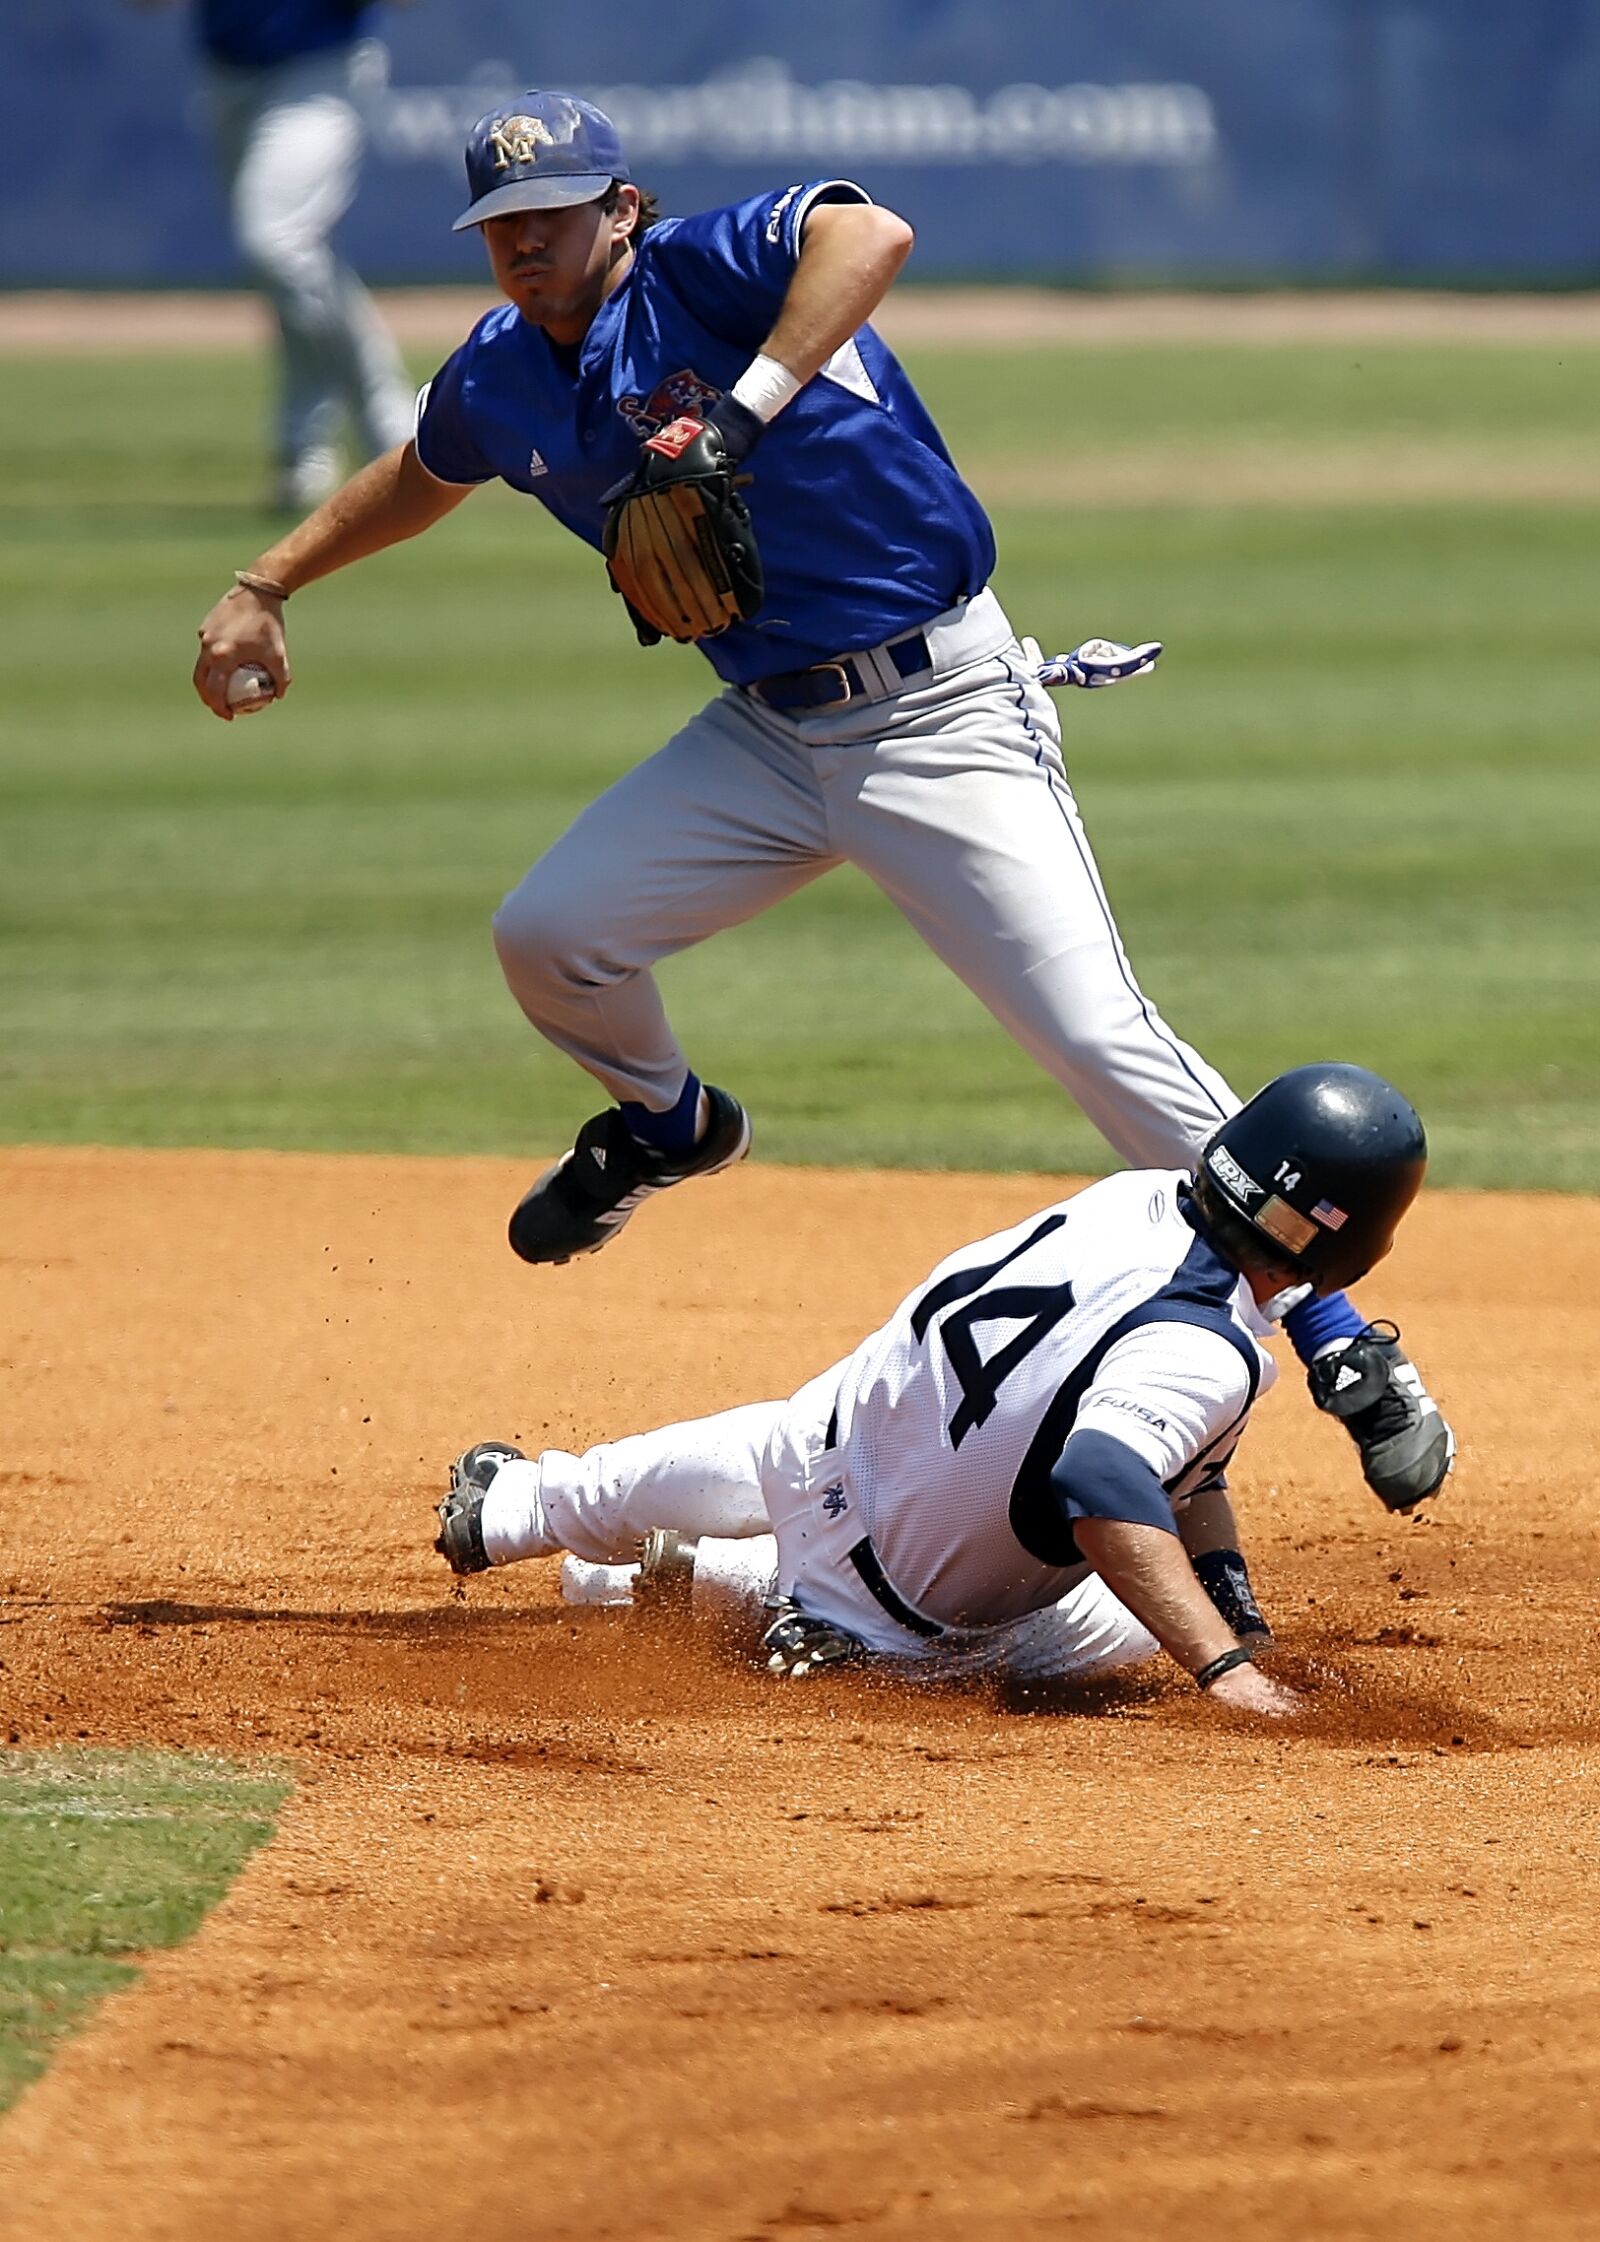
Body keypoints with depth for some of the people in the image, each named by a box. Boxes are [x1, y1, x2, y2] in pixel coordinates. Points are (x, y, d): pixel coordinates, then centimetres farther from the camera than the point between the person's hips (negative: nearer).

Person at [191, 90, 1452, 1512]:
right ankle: (666, 1124, 34)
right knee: (548, 936, 0)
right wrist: (267, 585, 31)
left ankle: (1349, 1352, -12)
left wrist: (737, 419, -43)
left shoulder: (706, 272, -16)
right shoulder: (499, 383, 7)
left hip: (941, 711, -7)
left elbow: (870, 235, -38)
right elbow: (423, 475, 31)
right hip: (770, 733, 7)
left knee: (1101, 1037, -15)